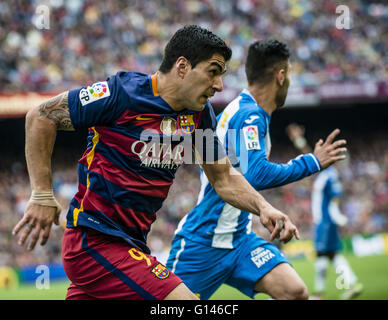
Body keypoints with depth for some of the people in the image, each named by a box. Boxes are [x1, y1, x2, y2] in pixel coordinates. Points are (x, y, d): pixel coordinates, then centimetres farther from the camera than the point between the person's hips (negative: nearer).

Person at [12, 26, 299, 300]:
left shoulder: (200, 113, 6)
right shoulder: (123, 92, -16)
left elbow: (224, 178, 16)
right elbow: (41, 117, -10)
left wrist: (263, 207, -3)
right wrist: (42, 195, -13)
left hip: (132, 244, 9)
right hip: (96, 240, -9)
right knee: (183, 299, -18)